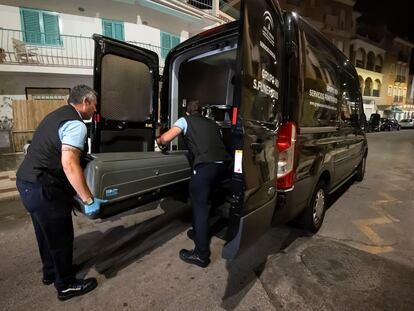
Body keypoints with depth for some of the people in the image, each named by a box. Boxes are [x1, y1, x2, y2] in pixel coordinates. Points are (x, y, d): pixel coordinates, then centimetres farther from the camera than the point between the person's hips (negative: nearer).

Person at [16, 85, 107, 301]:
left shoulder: (57, 115, 13)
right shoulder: (75, 124, -19)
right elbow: (69, 164, -30)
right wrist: (88, 200, -26)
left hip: (27, 181, 10)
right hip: (43, 188, -10)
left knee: (46, 233, 24)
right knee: (60, 238, 7)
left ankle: (51, 272, 45)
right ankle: (66, 285, 26)